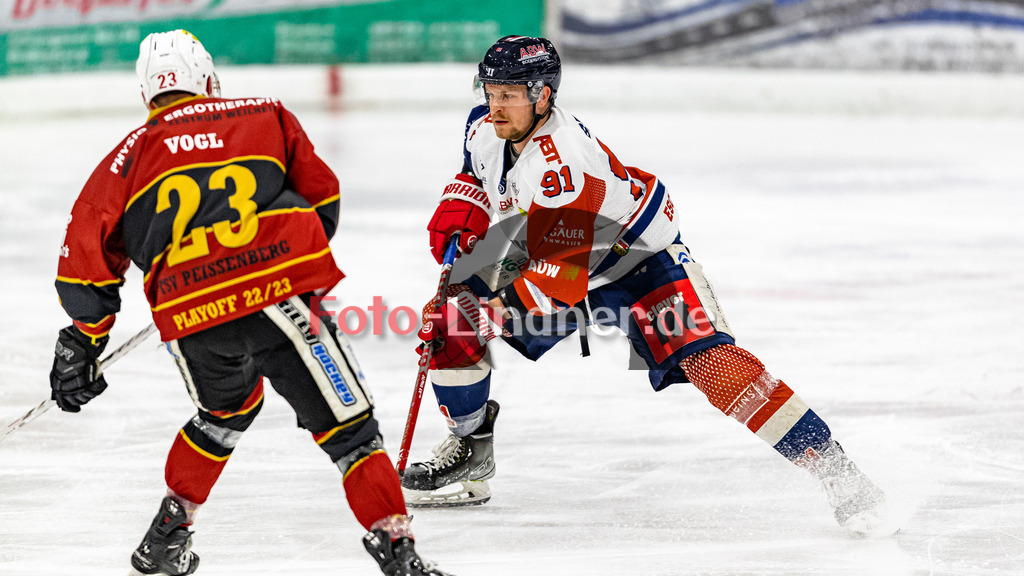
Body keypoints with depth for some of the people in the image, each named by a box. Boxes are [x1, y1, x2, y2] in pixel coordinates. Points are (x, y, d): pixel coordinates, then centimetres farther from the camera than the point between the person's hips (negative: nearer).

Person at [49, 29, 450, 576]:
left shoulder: (126, 156, 21)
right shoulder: (266, 116, 21)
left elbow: (87, 250, 18)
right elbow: (322, 197, 22)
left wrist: (82, 338, 29)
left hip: (192, 323, 2)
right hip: (282, 296, -2)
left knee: (227, 408, 32)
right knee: (346, 427, 6)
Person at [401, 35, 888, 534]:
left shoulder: (561, 167, -36)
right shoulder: (485, 128, -10)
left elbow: (558, 275, -36)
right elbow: (481, 173, 16)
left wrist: (492, 305, -32)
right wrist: (458, 212, -3)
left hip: (637, 260, -8)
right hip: (547, 258, 8)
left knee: (705, 359, -25)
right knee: (451, 315, -4)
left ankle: (834, 470, -22)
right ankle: (471, 450, 16)